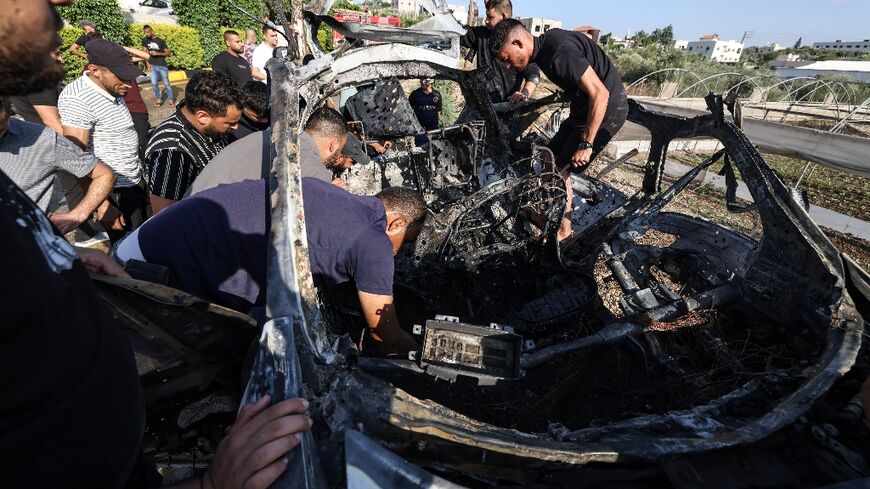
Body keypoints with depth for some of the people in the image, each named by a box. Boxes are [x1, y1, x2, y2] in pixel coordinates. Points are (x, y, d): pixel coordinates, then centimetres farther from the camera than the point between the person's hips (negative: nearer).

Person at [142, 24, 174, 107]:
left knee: (166, 83, 0)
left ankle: (171, 100, 9)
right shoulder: (145, 40, 5)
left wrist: (157, 53, -16)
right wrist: (148, 63, 3)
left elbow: (167, 53, -2)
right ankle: (159, 99, 16)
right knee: (154, 84, 4)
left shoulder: (161, 41, -4)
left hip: (162, 66, -3)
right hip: (153, 66, 3)